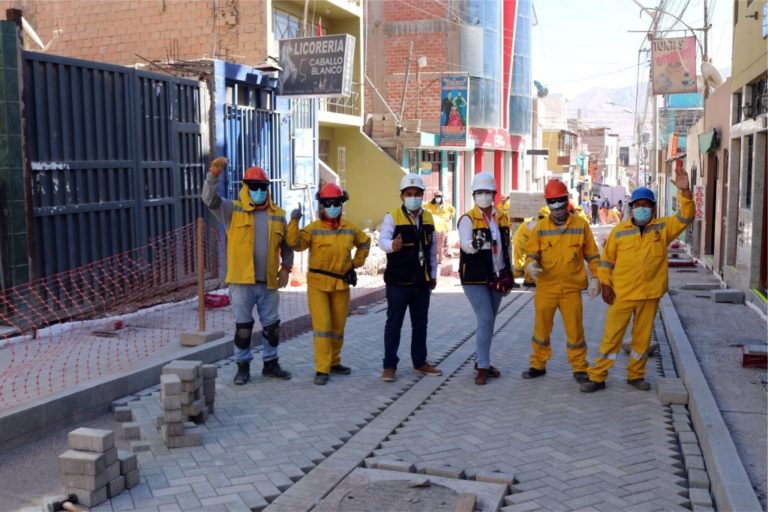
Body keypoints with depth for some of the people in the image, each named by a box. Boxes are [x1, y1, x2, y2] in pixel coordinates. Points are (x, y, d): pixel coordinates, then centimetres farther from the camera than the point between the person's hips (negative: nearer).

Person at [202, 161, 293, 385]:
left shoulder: (277, 215, 8)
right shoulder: (233, 211, 0)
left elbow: (287, 244, 17)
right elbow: (210, 199, -14)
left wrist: (286, 267, 8)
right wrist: (214, 173, -27)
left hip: (268, 282, 3)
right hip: (242, 281, -3)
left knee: (272, 326, 12)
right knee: (243, 326, 4)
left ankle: (271, 364, 27)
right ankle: (243, 367, 18)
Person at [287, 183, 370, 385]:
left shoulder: (350, 229, 6)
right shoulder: (313, 228, -6)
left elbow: (364, 242, 24)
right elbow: (295, 244, -21)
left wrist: (356, 263, 16)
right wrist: (294, 222, -31)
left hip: (341, 284, 4)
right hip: (318, 283, -4)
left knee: (338, 327, 13)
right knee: (322, 326, -8)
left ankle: (334, 363, 29)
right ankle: (322, 369, -2)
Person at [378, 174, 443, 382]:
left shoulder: (428, 217, 9)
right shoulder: (393, 217, -7)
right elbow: (383, 240, -22)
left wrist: (433, 274, 15)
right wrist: (392, 245, -44)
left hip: (422, 281, 5)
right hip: (398, 281, -5)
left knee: (420, 324, 14)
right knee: (394, 324, 1)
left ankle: (420, 362, 27)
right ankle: (389, 365, 8)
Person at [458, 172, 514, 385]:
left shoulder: (502, 218, 8)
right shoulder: (468, 219, -11)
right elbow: (464, 244, -28)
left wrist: (509, 272, 15)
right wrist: (474, 244, -51)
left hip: (496, 278, 6)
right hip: (475, 279, -6)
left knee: (489, 321, 14)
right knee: (485, 320, -12)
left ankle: (481, 361, 27)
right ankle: (482, 367, -3)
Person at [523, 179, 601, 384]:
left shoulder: (581, 225, 1)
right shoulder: (540, 228, 2)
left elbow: (592, 255, 6)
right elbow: (531, 254, -2)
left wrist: (595, 278, 1)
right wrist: (531, 265, -23)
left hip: (571, 288, -1)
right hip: (545, 288, 1)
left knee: (575, 330, 4)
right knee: (541, 328, 10)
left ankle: (579, 368, 18)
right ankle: (538, 365, 24)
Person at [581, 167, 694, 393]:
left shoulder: (663, 228, 4)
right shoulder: (619, 231, 2)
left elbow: (686, 217, -7)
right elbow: (607, 259, 6)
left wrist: (685, 191, -21)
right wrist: (605, 284, -1)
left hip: (650, 294, 2)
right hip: (622, 294, -1)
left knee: (643, 336, 12)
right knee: (612, 336, 1)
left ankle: (636, 375, 28)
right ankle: (597, 377, 8)